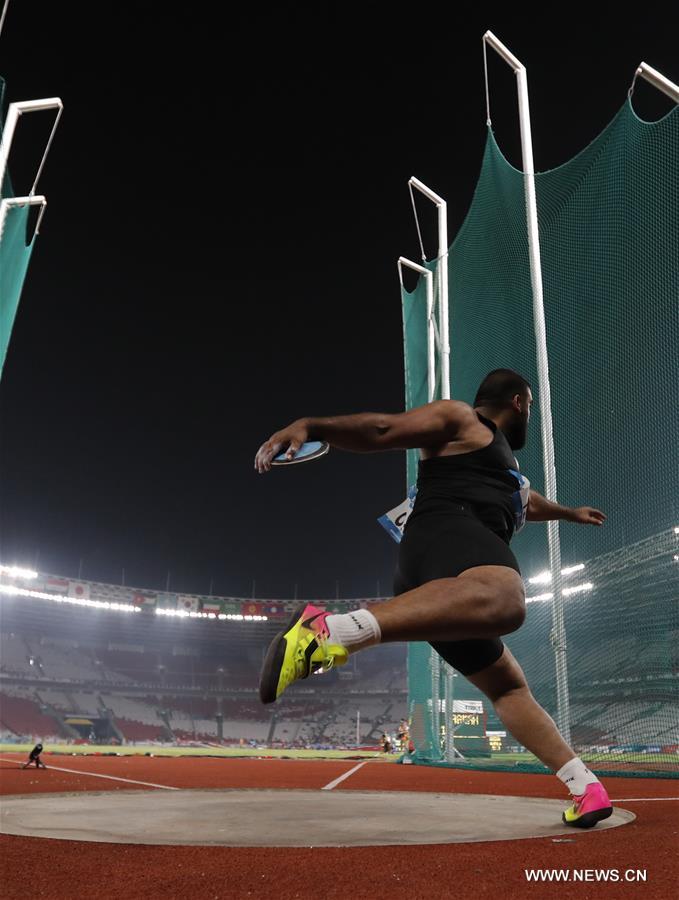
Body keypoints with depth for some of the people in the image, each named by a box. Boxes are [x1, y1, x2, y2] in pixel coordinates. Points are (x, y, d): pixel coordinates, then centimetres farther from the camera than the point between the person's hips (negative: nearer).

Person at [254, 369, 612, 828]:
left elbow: (525, 500, 60)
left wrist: (568, 512, 77)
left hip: (439, 588, 11)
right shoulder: (460, 419, 11)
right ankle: (330, 628, -50)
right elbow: (382, 429, -2)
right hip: (448, 531, -10)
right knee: (504, 599, -42)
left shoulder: (503, 459, 40)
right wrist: (311, 425, -17)